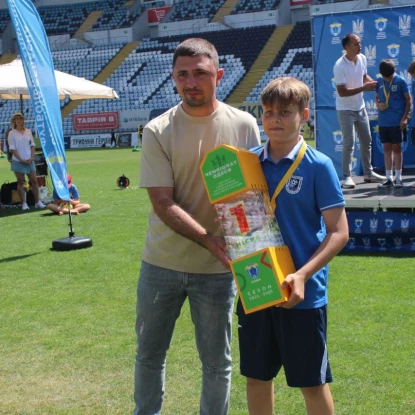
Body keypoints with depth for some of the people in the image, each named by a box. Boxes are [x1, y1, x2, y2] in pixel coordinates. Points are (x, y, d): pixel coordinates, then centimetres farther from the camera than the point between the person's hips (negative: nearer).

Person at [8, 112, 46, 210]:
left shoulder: (28, 131, 8)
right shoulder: (12, 133, -3)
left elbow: (32, 145, 10)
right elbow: (12, 148, -7)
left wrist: (32, 157, -4)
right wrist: (21, 159, -13)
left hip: (29, 160, 3)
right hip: (18, 161, -3)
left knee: (34, 181, 2)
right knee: (21, 182, 2)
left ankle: (37, 202, 10)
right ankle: (24, 203, 7)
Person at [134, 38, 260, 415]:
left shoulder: (244, 126, -5)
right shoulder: (157, 132, -9)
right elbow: (163, 204, -14)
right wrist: (209, 240, -25)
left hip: (218, 268, 0)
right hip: (163, 262, 0)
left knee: (217, 362, 11)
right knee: (149, 353, 16)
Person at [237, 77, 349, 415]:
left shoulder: (318, 166, -10)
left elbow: (339, 232, -11)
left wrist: (303, 275, -20)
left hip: (303, 294, -4)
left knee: (312, 383, 8)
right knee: (257, 376, 15)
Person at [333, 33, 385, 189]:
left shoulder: (362, 58, -1)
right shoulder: (340, 66, -23)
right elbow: (342, 92, -25)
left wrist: (373, 83, -4)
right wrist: (364, 88, -29)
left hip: (360, 107, 7)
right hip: (346, 110, -7)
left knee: (367, 141, 13)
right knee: (349, 143, -8)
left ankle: (368, 173, 25)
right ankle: (346, 177, -1)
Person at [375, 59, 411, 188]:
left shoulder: (401, 81, -7)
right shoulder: (379, 81, 4)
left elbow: (408, 100, -4)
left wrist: (405, 118, -9)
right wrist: (377, 104, -8)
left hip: (397, 121, -4)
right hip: (383, 121, 4)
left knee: (396, 148, 3)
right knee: (387, 148, 8)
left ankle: (398, 178, 11)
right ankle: (389, 178, 15)